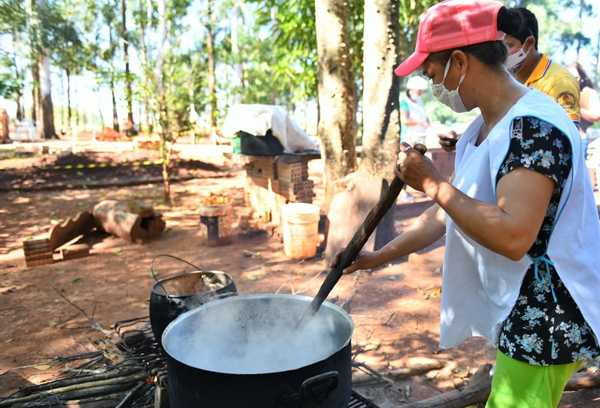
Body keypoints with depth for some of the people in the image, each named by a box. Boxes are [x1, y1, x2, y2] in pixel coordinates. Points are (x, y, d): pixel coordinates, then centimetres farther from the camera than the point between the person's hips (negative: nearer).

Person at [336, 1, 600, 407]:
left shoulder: (534, 126, -24)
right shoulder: (483, 129, 6)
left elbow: (513, 237, -34)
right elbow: (448, 212, 11)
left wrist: (432, 183, -24)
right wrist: (379, 257, 12)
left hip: (547, 317, -9)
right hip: (522, 312, 9)